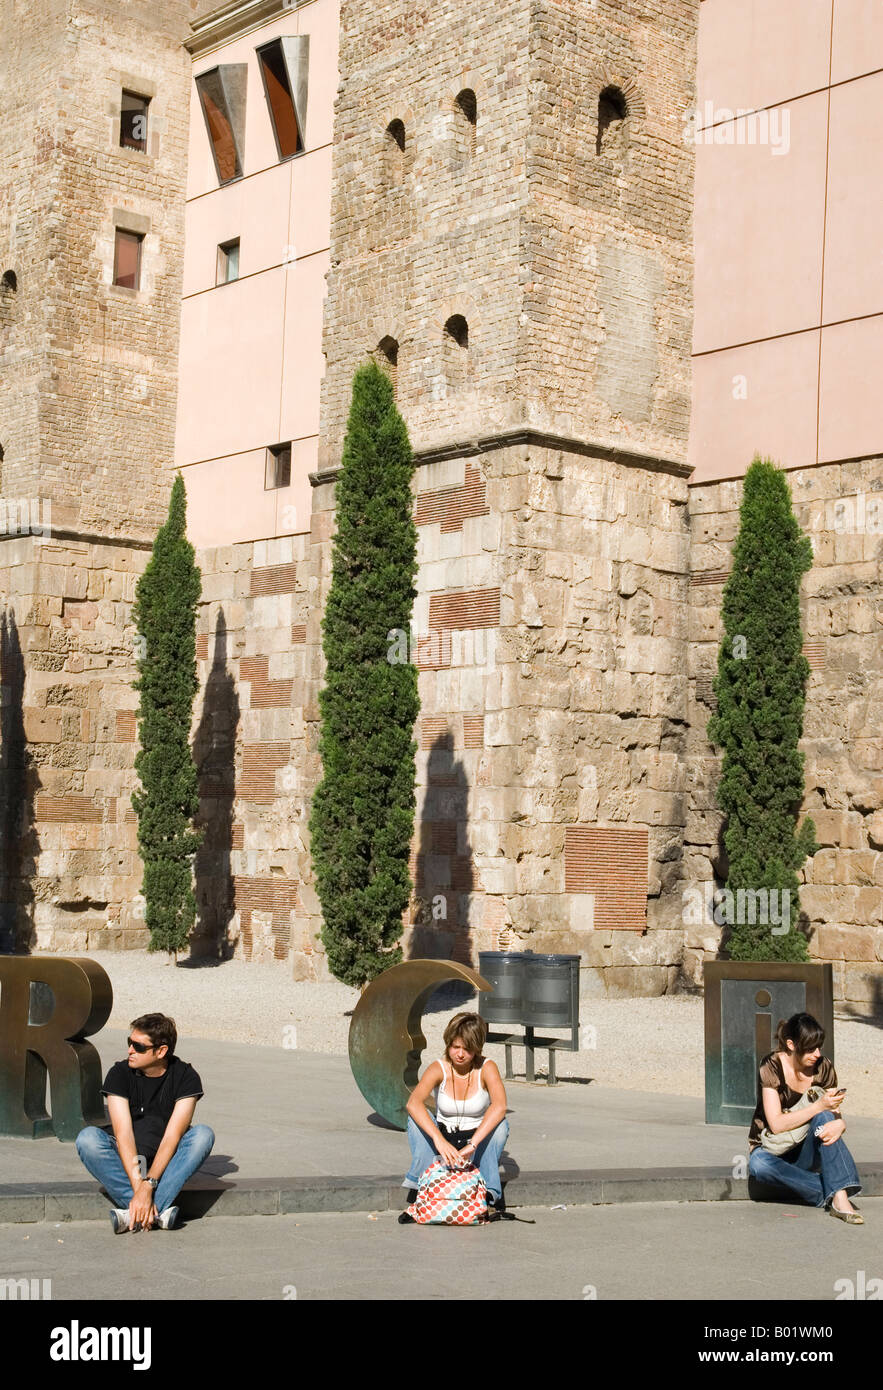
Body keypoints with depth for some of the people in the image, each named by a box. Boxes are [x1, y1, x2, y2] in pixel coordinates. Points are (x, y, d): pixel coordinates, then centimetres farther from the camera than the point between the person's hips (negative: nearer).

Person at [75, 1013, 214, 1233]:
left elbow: (172, 1136, -18)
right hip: (126, 1162, 0)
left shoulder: (185, 1077, -9)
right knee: (88, 1138, -27)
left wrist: (148, 1185, -31)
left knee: (203, 1134, -28)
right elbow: (123, 1134, -18)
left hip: (166, 1162, 0)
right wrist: (138, 1187, -30)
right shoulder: (120, 1074, -8)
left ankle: (136, 1215, -38)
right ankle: (155, 1212, -37)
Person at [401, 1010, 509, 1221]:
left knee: (500, 1124, -30)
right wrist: (438, 1139, -47)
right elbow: (413, 1102, -31)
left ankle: (490, 1195, -24)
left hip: (479, 1145, -1)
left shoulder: (486, 1068, -13)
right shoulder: (439, 1068, -12)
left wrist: (472, 1145, -44)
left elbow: (499, 1106, -32)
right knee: (416, 1119, -25)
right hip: (444, 1144, 1)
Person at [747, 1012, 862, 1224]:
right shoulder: (772, 1068, -16)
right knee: (759, 1165, -37)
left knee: (824, 1118, -29)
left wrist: (839, 1124, -30)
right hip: (772, 1149, -3)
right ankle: (829, 1196, -32)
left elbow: (835, 1114, -5)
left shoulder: (824, 1067, -5)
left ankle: (840, 1198, -39)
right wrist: (820, 1106, -32)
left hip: (806, 1151, 3)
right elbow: (776, 1125, -23)